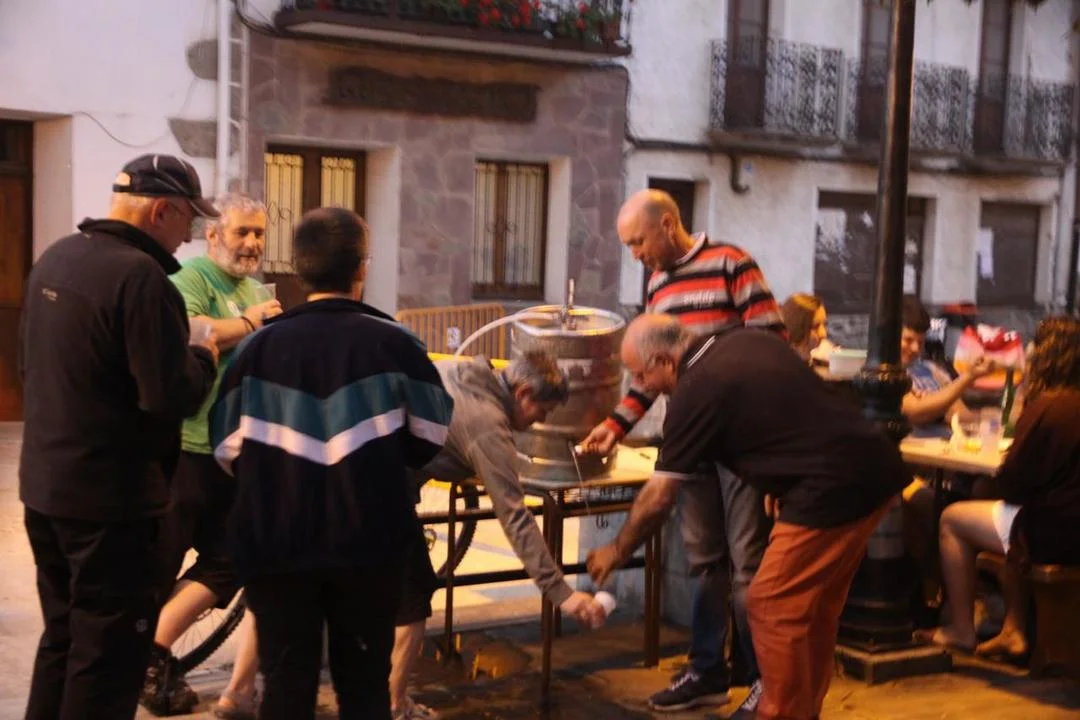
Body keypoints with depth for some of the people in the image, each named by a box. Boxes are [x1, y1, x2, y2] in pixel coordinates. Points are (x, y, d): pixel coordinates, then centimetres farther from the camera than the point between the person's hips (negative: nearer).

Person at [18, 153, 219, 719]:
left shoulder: (55, 258, 8)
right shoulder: (140, 275, -21)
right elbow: (173, 397, -23)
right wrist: (203, 356, -5)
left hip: (44, 486, 9)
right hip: (112, 500, -9)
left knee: (62, 639, 21)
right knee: (110, 652, 3)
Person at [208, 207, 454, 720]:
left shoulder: (258, 346, -4)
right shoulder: (393, 343, -7)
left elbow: (227, 450, -1)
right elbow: (431, 441, 0)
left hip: (276, 544, 1)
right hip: (368, 543, -1)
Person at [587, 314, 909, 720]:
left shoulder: (695, 393, -9)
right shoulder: (751, 340, 13)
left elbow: (658, 497, -3)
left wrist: (617, 552, 11)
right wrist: (781, 483, 20)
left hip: (836, 488, -9)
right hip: (875, 468, 10)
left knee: (773, 607, 0)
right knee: (816, 605, 19)